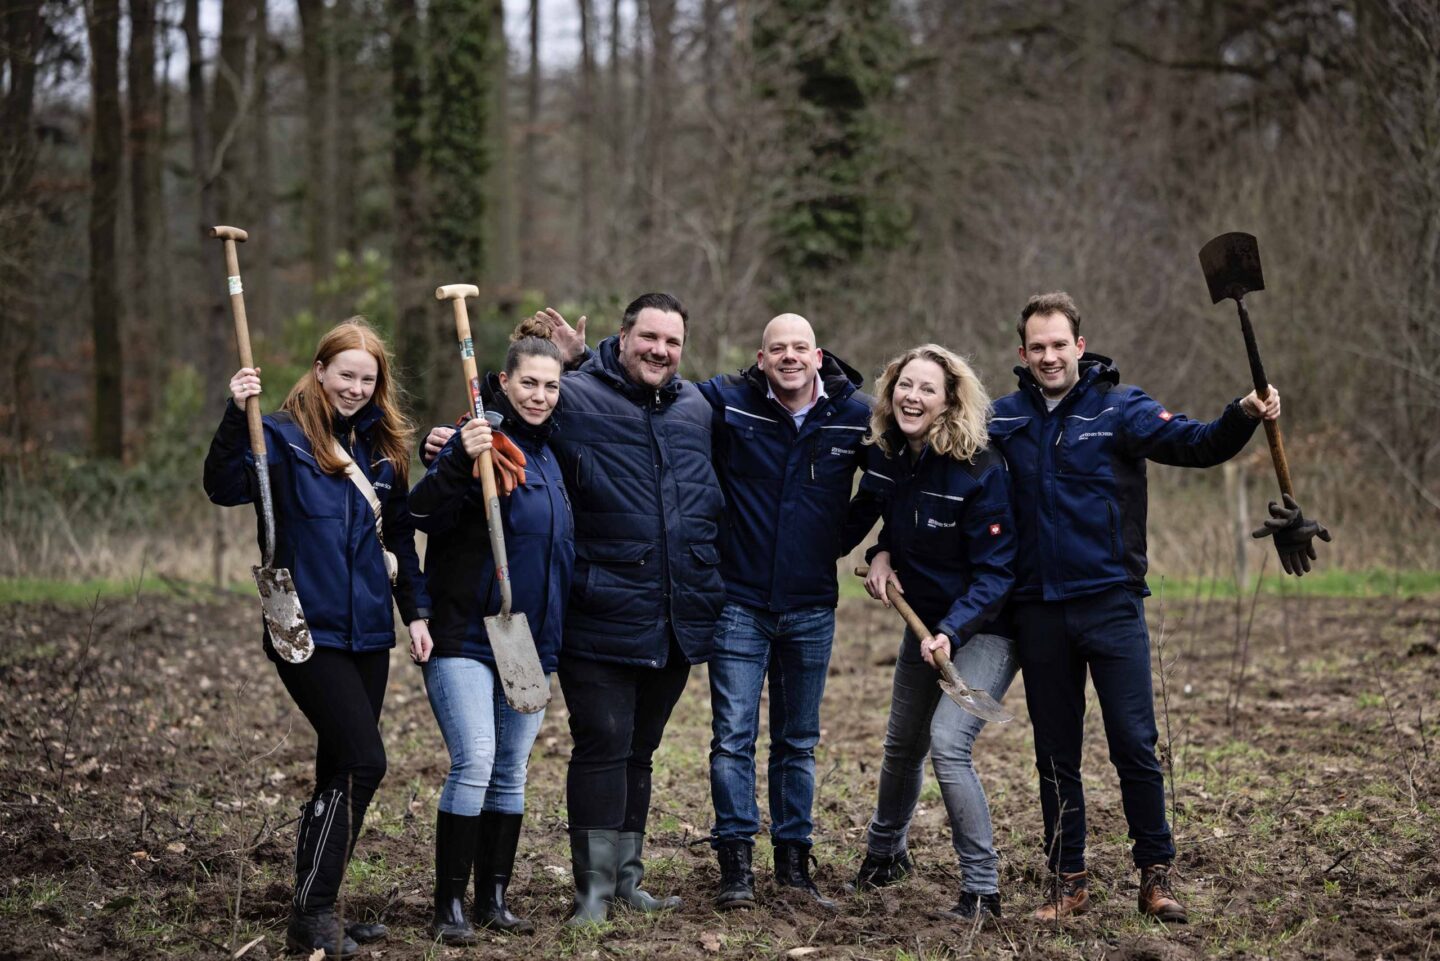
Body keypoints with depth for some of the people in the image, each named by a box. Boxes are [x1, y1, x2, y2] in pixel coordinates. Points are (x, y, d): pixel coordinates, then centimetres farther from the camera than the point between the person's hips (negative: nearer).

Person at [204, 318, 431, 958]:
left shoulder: (382, 446, 12)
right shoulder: (284, 435, -6)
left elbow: (400, 535, 18)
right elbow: (225, 487, -21)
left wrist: (416, 610, 10)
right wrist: (236, 417, -35)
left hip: (367, 634, 6)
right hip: (308, 632, -6)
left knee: (340, 772, 9)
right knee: (363, 761, -15)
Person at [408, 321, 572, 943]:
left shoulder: (548, 451, 13)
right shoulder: (483, 439, -9)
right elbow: (424, 514, -23)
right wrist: (459, 461, -37)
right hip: (465, 635, -7)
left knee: (512, 772, 10)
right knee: (474, 763, -15)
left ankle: (493, 899, 18)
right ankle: (449, 905, -8)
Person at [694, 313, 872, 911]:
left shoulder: (857, 414, -1)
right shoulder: (725, 402, -6)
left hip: (812, 608, 2)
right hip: (740, 601, -2)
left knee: (799, 743, 11)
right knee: (734, 737, -4)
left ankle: (794, 862, 19)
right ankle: (735, 865, 1)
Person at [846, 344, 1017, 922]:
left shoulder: (979, 470, -24)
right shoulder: (885, 457, -4)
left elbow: (995, 570, -22)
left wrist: (951, 632, -33)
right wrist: (881, 554, -3)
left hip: (984, 626, -7)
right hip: (924, 622, 7)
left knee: (948, 742, -22)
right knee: (901, 744, 18)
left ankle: (982, 889, -11)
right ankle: (885, 851, 45)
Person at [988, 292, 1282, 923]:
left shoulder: (1119, 409, -2)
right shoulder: (1004, 419, 7)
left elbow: (1193, 444, -14)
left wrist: (1242, 418, -32)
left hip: (1110, 603, -3)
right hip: (1039, 610, 3)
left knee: (1134, 743, -3)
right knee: (1055, 753, 10)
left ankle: (1155, 875, 9)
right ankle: (1068, 881, 20)